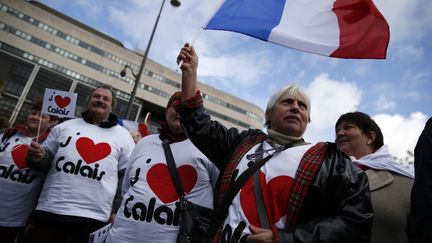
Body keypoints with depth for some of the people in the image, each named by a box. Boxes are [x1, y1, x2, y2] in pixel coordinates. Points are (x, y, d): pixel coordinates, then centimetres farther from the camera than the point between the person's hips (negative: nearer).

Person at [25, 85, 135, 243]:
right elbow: (46, 161, 17)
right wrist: (37, 157, -7)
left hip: (93, 217, -1)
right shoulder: (65, 126, 11)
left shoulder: (123, 136, 6)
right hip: (50, 210, 2)